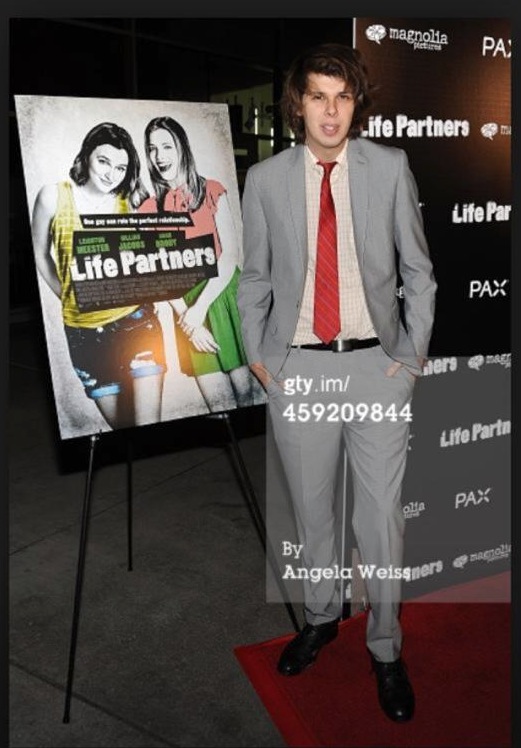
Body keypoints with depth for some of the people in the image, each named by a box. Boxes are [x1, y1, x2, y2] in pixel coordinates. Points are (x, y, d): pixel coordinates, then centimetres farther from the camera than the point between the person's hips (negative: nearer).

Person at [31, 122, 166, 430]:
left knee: (149, 422, -8)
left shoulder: (130, 201, 1)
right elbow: (41, 255, 10)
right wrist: (69, 297, 6)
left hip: (135, 319, -1)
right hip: (84, 330, 1)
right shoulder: (54, 196, 0)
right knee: (120, 423, 13)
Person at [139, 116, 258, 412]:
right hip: (186, 304, 1)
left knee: (247, 392, 0)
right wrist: (187, 315, -11)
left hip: (225, 295, -1)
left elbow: (231, 254, -4)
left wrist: (201, 305, -14)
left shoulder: (211, 190, 3)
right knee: (219, 403, -1)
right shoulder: (149, 208, 5)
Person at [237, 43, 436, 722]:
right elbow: (255, 277, 10)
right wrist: (255, 354, 5)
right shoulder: (265, 179, 3)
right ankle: (322, 616, 38)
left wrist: (413, 352, 1)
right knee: (311, 505, 13)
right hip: (297, 365, 1)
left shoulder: (390, 168, 2)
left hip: (377, 362, 0)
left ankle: (386, 649, 25)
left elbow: (418, 270, 6)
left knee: (382, 511, 4)